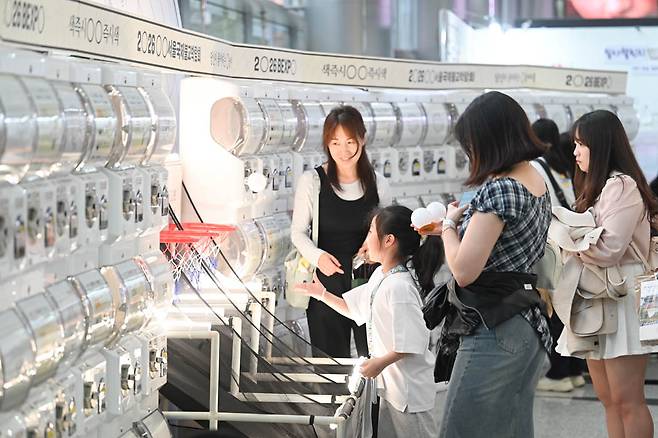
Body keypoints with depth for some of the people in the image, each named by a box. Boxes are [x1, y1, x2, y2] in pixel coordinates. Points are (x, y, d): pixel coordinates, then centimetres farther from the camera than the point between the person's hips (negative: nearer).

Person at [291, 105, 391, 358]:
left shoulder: (378, 185, 4)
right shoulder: (312, 181, -3)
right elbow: (298, 232, 1)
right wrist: (317, 256, -18)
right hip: (328, 280, -1)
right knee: (331, 361, 6)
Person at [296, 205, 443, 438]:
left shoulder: (398, 287, -25)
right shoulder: (380, 277, 5)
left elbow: (414, 343, -26)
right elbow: (355, 309, 21)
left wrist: (381, 362, -21)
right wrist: (322, 294, 16)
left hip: (409, 388, -10)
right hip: (391, 383, 10)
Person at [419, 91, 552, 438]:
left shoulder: (499, 189, -18)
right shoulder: (537, 181, 10)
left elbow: (464, 271, -20)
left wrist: (449, 224, -4)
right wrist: (459, 225, 21)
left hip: (493, 330, -10)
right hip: (528, 327, 10)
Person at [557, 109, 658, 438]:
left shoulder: (621, 186, -12)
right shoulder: (597, 188, 20)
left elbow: (607, 249, -20)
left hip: (620, 297, -10)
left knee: (627, 400, -9)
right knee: (608, 399, 9)